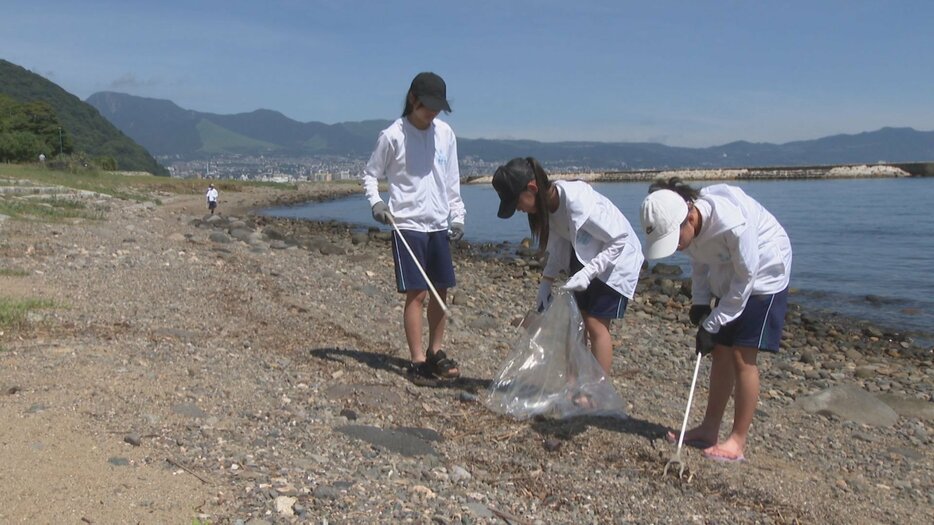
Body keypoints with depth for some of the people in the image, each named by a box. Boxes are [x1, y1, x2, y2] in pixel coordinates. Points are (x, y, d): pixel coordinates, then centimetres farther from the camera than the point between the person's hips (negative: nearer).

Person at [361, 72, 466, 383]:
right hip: (408, 226, -5)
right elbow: (370, 174, 2)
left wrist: (457, 216, 9)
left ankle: (435, 351, 23)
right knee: (416, 293, -6)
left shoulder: (445, 133, 6)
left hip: (439, 226, 5)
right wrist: (375, 202, -15)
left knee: (441, 290, 9)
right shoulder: (393, 135, -7)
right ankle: (418, 360, 2)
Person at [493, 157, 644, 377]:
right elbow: (559, 248, 1)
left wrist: (587, 273, -33)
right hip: (586, 257, 8)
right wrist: (546, 282, -9)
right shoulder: (546, 203, -9)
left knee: (595, 323, -10)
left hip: (616, 256, -8)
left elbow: (619, 240, -27)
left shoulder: (576, 200, -33)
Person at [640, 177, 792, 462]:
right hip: (730, 276, 7)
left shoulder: (732, 223, -38)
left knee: (742, 356, -8)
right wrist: (700, 301, -9)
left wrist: (712, 324, -21)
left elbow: (746, 276, -25)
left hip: (763, 276, -7)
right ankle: (710, 428, 20)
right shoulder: (685, 223, -17)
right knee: (721, 352, 9)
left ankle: (738, 441, 2)